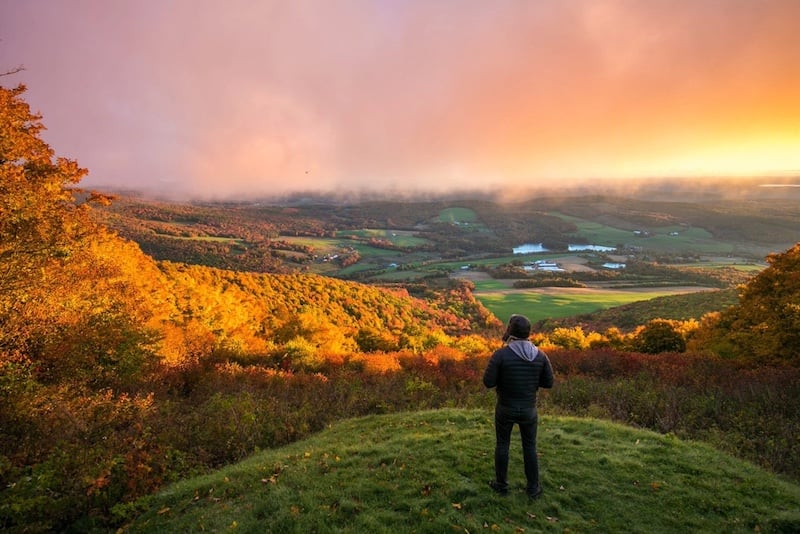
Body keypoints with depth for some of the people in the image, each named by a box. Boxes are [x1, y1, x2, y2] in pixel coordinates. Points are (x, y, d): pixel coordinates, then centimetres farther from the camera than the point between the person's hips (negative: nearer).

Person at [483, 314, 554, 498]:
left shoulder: (500, 354, -20)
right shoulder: (540, 355, -9)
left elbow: (488, 382, -18)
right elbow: (548, 383, -3)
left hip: (506, 408, -2)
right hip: (528, 409, 2)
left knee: (502, 444, 18)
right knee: (529, 447, 19)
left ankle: (501, 483, 31)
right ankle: (533, 487, 29)